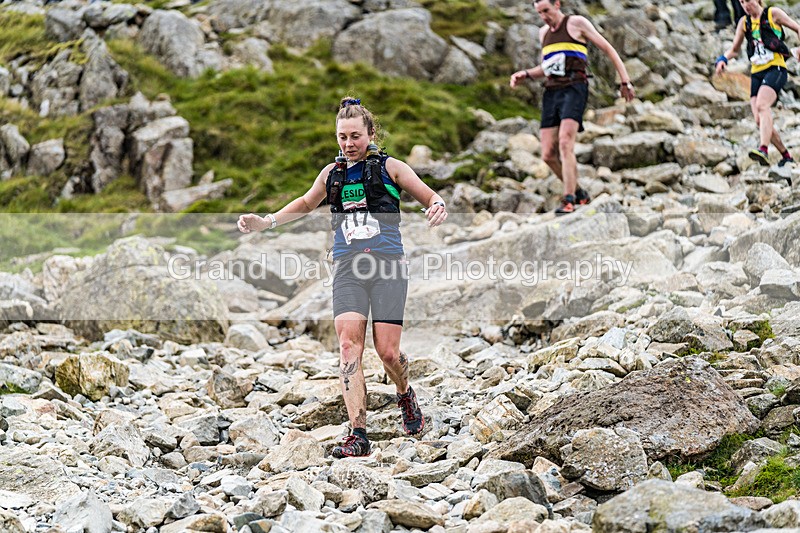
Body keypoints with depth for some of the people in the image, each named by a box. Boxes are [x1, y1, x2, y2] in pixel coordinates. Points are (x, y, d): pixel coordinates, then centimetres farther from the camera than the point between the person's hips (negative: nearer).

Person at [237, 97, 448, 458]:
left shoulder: (389, 167, 5)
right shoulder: (332, 174, 15)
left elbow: (431, 198, 6)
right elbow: (306, 204, 32)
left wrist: (438, 207, -18)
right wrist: (266, 222, 24)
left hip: (387, 265, -3)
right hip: (347, 267, 3)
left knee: (387, 351, -8)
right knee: (349, 344, -14)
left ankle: (406, 396, 28)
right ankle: (358, 434, -17)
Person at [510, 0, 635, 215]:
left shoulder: (577, 23, 4)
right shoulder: (543, 32, 23)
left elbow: (607, 48, 6)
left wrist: (625, 81, 1)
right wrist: (525, 74, 15)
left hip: (574, 89, -6)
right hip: (551, 93, 7)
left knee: (565, 144, -25)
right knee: (548, 155, -3)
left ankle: (568, 201, -28)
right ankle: (578, 193, 16)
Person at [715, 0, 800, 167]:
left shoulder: (773, 14, 5)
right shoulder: (744, 22, 17)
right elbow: (734, 50, 23)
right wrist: (723, 59, 2)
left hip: (776, 68, -5)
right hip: (756, 73, 5)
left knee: (762, 105, -31)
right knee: (760, 120, -5)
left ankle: (763, 149, -45)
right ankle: (786, 156, 10)